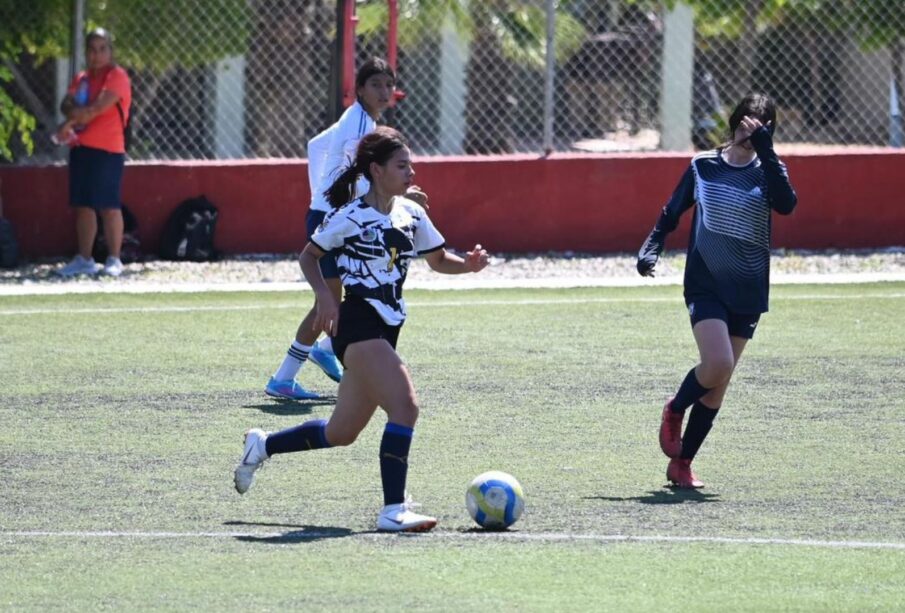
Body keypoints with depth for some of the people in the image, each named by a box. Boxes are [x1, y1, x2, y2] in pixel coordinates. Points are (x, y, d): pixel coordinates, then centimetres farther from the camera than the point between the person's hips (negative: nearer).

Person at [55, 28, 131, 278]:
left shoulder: (117, 76, -6)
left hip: (107, 149, -7)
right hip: (80, 147, 7)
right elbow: (66, 104, 6)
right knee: (83, 205, 9)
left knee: (109, 206, -7)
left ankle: (114, 260, -4)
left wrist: (69, 124, -12)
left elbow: (99, 107, -17)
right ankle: (84, 260, 14)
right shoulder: (82, 78, 17)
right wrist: (74, 111, -18)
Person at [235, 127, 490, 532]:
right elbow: (308, 256, 1)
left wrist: (468, 264, -3)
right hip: (357, 326, -8)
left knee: (341, 433, 16)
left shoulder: (411, 214, 9)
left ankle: (262, 446, 38)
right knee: (405, 406, -23)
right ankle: (393, 510, -21)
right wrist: (324, 294, -15)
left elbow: (438, 260, 18)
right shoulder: (351, 216, -9)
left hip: (384, 330, 8)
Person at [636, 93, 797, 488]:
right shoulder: (703, 167, 3)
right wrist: (652, 247, -3)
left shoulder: (766, 171, 2)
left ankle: (681, 463, 16)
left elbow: (786, 204, -20)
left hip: (748, 292, 2)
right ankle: (674, 411, 8)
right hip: (705, 283, -2)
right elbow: (672, 213, 13)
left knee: (717, 386, 4)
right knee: (717, 364, -23)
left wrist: (764, 150, -23)